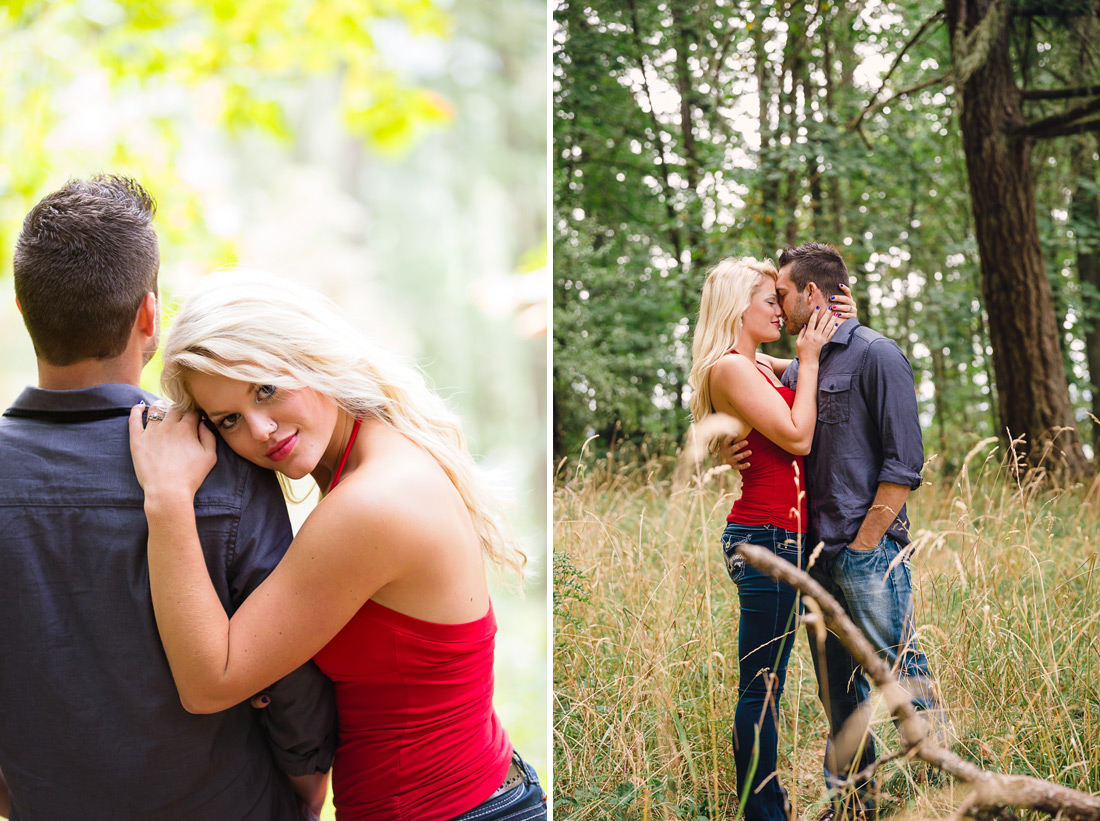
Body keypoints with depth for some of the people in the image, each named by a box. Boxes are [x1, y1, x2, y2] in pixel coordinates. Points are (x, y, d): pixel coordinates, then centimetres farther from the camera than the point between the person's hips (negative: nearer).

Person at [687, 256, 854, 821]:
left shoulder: (759, 367, 16)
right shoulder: (730, 367, -12)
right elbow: (797, 436, -15)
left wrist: (830, 325, 12)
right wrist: (809, 357, -7)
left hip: (778, 538, 10)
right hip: (767, 537, -10)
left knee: (764, 684, 16)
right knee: (761, 687, -2)